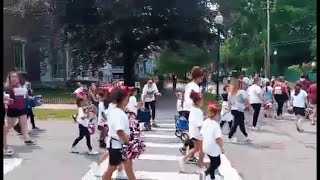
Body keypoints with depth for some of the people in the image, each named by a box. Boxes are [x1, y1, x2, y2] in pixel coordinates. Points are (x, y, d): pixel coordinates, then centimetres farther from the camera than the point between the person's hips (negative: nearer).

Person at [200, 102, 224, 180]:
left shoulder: (205, 122, -2)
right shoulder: (216, 125, -23)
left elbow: (202, 133, 7)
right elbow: (218, 139, -27)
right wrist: (222, 147, -14)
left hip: (206, 146, 7)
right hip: (213, 148, -7)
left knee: (213, 162, 23)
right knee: (217, 163, 10)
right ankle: (207, 173, -7)